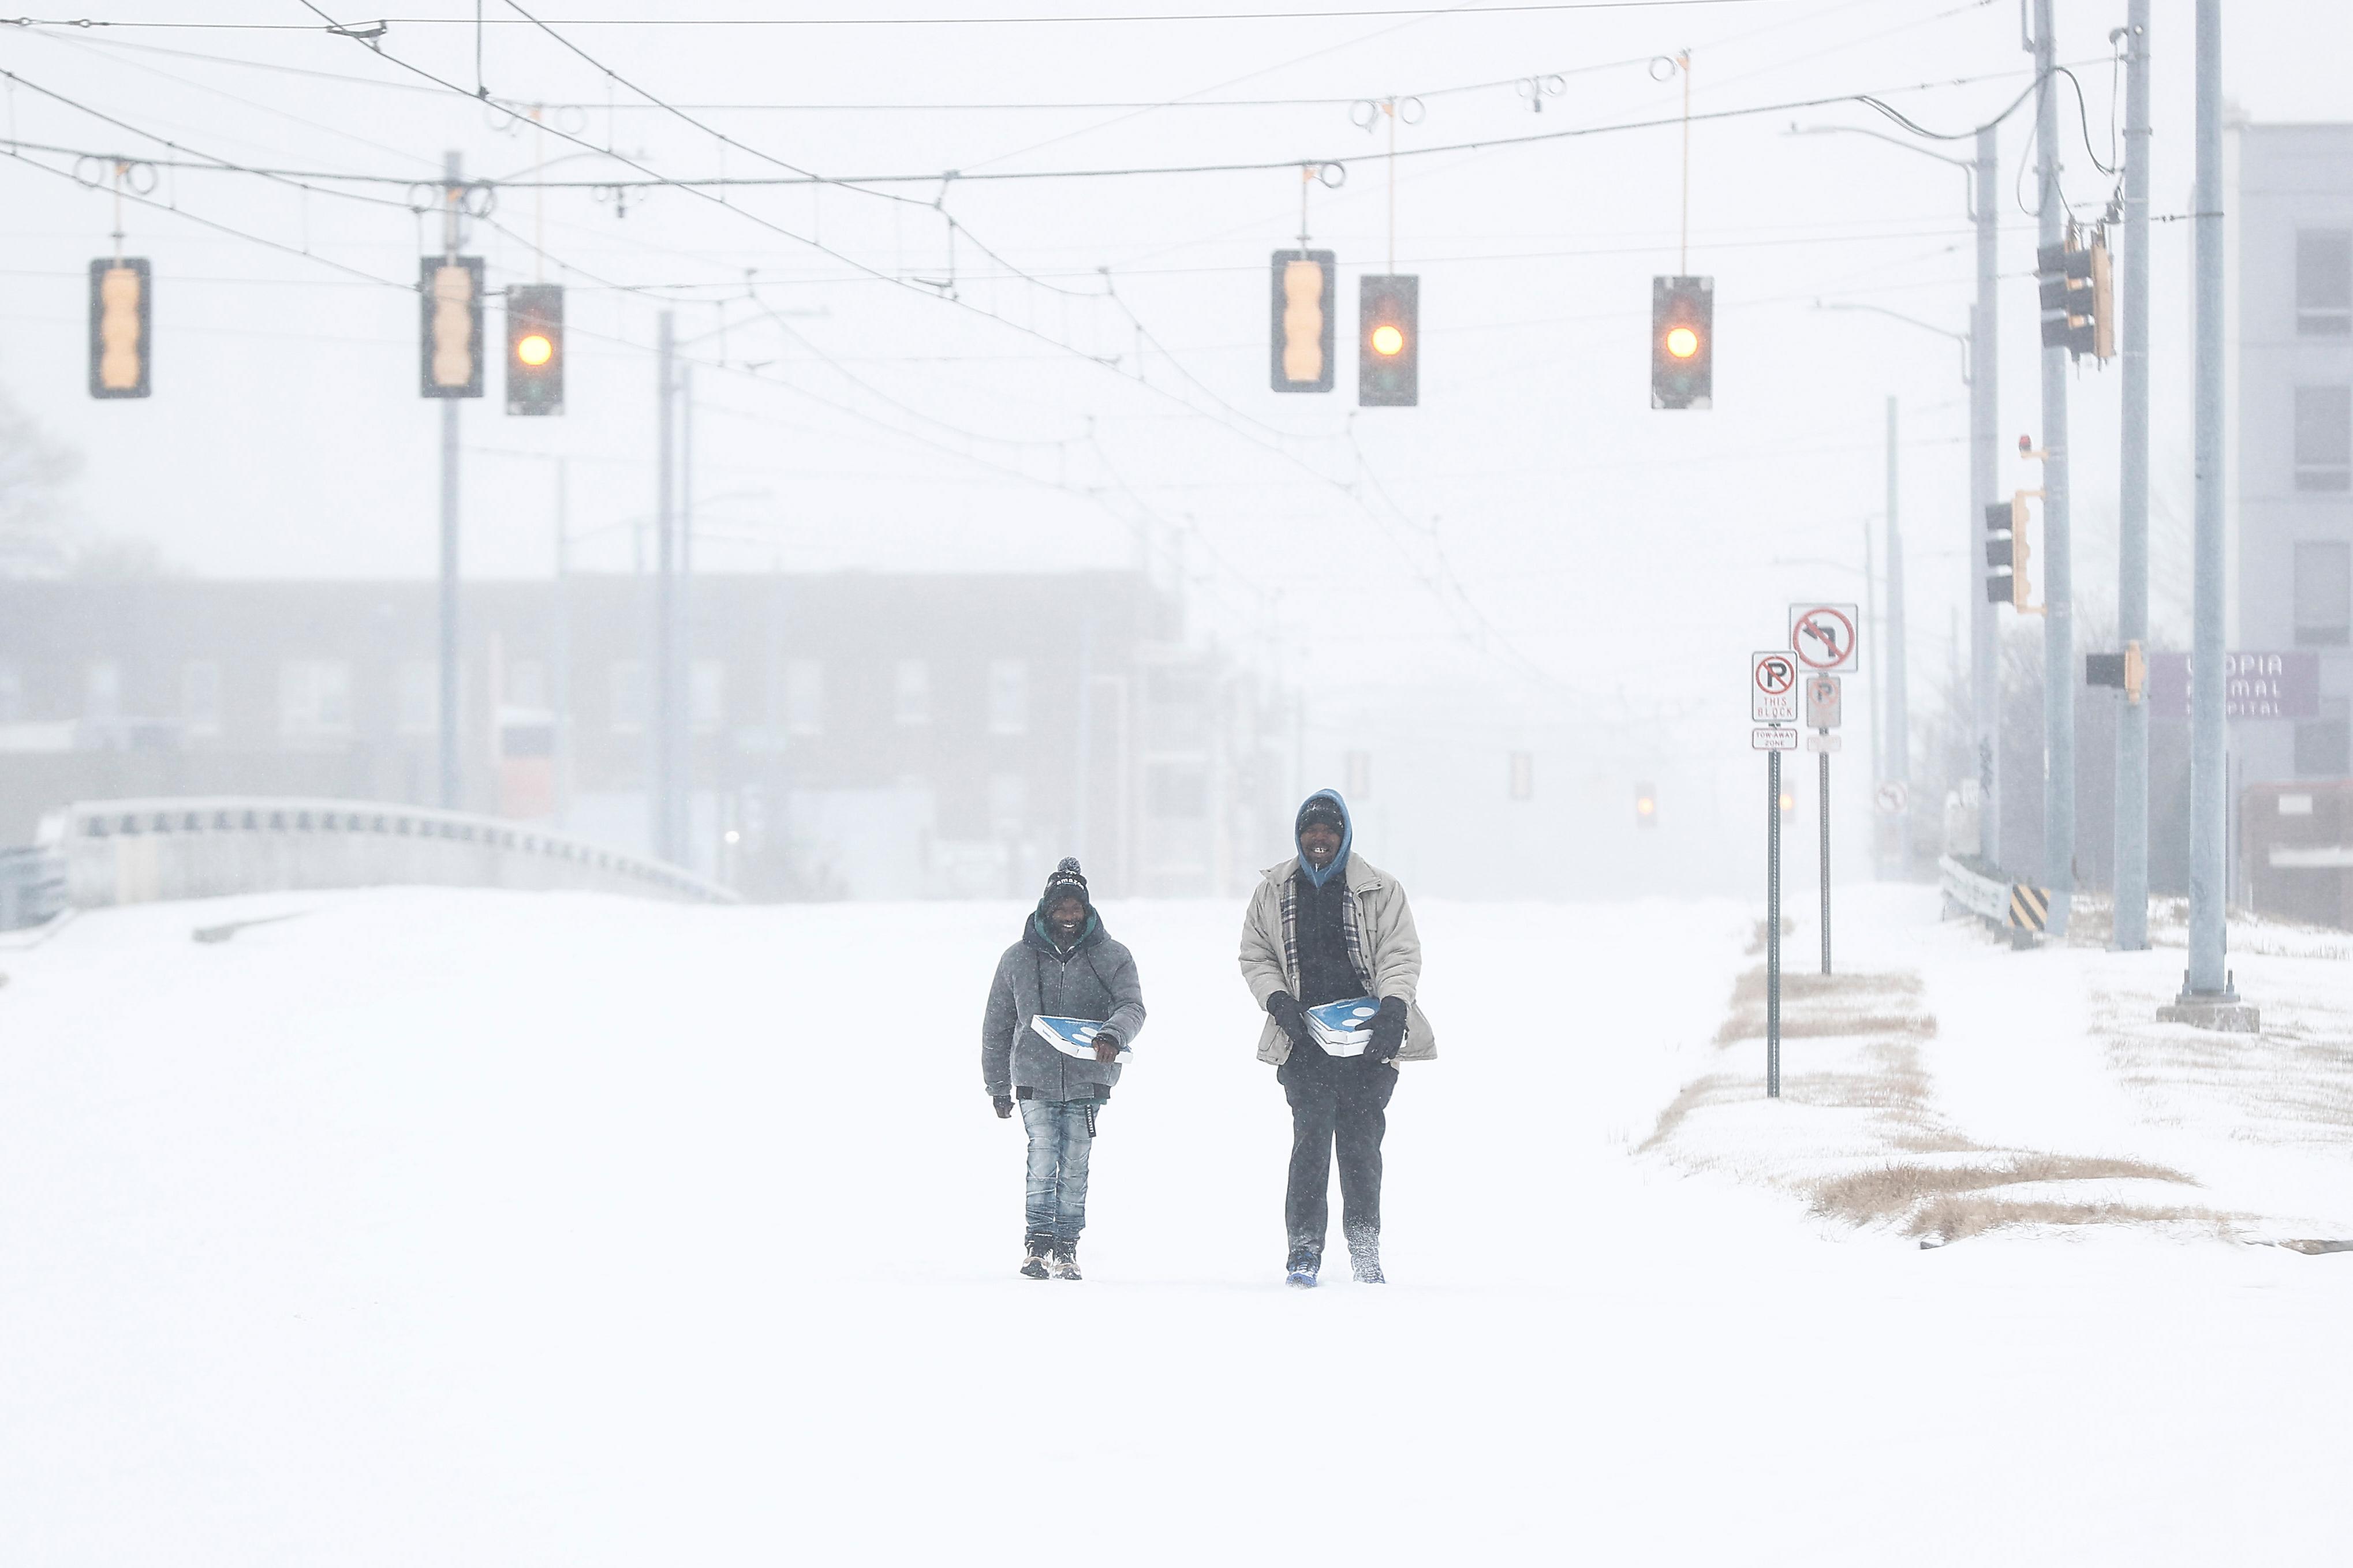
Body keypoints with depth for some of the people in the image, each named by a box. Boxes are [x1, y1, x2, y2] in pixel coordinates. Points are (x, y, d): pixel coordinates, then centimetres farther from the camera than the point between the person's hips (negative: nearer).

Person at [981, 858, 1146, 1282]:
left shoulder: (1111, 957, 4)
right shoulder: (1018, 960, 6)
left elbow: (1133, 1006, -8)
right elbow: (997, 1026, 13)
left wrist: (1114, 1032, -31)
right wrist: (998, 1085, 14)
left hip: (1088, 1078, 0)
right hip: (1034, 1078, 0)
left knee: (1075, 1166, 2)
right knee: (1043, 1159, -11)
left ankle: (1066, 1246, 11)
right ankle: (1038, 1242, -5)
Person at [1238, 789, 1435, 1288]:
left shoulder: (1379, 890, 5)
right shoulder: (1273, 892, 11)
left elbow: (1401, 953, 1)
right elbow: (1255, 956, 16)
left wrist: (1393, 1005, -15)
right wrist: (1277, 999, -2)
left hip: (1368, 1040, -1)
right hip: (1303, 1039, 1)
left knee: (1361, 1141, -1)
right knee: (1312, 1131, -14)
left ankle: (1365, 1249, 10)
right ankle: (1304, 1245, -11)